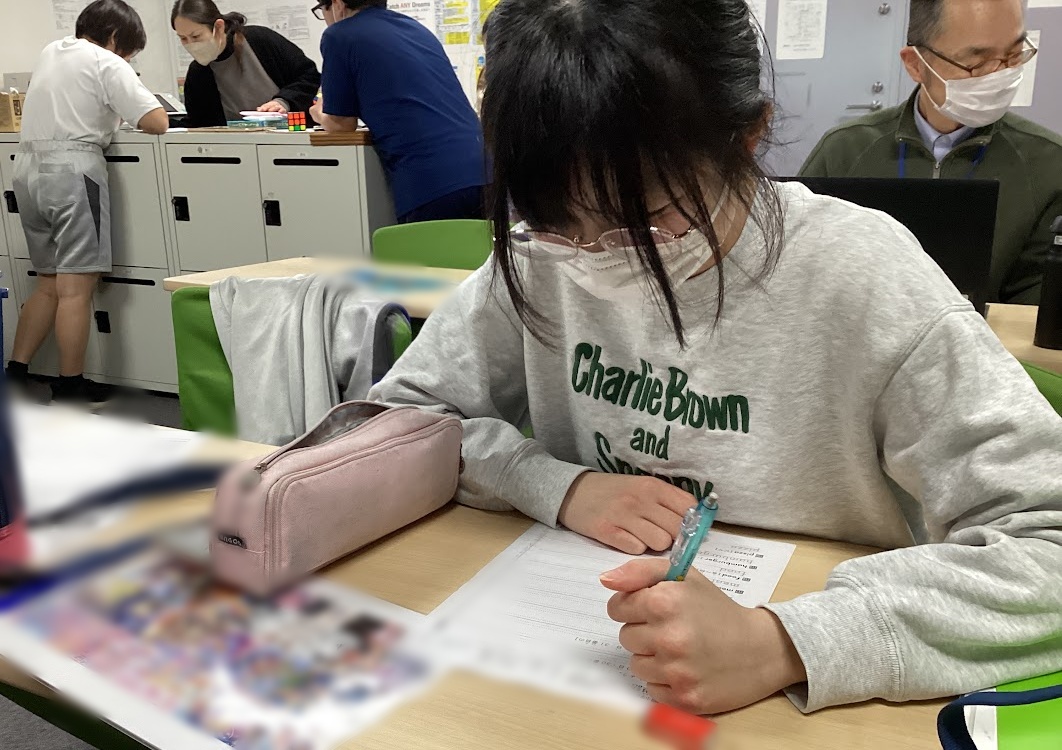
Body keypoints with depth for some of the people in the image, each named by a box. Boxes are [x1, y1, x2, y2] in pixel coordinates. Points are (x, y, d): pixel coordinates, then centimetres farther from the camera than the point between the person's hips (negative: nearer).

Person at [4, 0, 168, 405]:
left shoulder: (50, 52, 19)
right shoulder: (107, 64, -4)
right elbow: (157, 122, -10)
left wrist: (109, 110, 26)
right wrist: (134, 106, 11)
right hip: (72, 170, -8)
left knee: (49, 284, 15)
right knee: (76, 287, -5)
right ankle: (70, 387, -1)